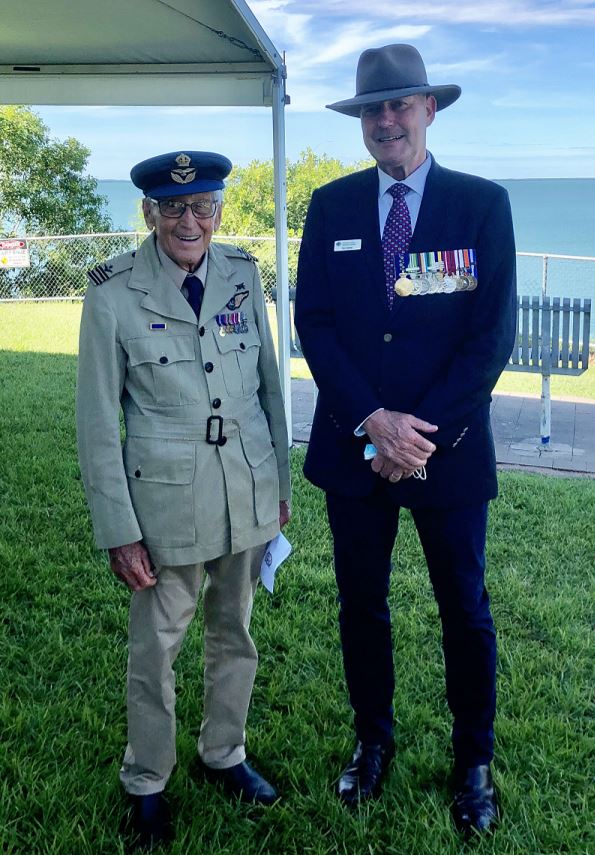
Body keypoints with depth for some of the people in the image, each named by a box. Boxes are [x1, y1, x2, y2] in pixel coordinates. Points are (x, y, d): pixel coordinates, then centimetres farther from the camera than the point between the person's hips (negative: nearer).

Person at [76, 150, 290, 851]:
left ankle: (224, 754, 40)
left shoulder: (241, 275, 1)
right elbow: (97, 421, -8)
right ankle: (146, 782, 32)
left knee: (235, 633, 18)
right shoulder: (114, 294, -10)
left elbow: (269, 383, 9)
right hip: (167, 495, -3)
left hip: (249, 488, 4)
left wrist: (280, 482, 11)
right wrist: (118, 530, -9)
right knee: (155, 645, 9)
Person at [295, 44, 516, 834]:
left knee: (465, 611, 12)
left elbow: (492, 333, -9)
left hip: (449, 447, -2)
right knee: (361, 605, 15)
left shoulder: (483, 203, -4)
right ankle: (373, 740, 37)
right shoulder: (331, 206, 3)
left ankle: (474, 760, 33)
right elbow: (314, 321, -3)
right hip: (353, 444, 2)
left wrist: (422, 434, -15)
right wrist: (373, 421, -15)